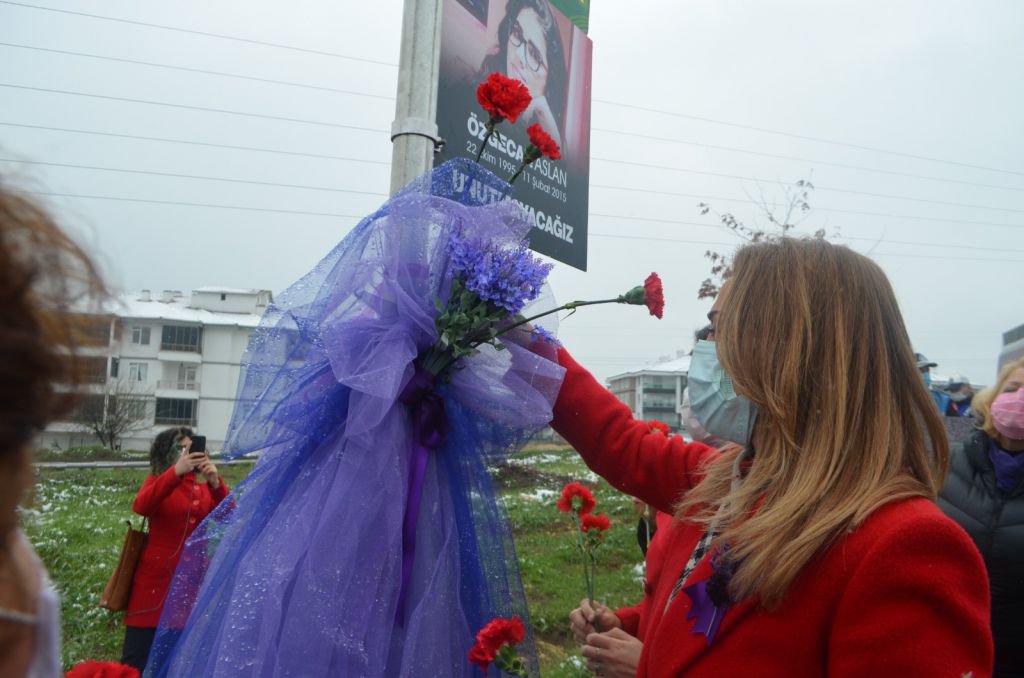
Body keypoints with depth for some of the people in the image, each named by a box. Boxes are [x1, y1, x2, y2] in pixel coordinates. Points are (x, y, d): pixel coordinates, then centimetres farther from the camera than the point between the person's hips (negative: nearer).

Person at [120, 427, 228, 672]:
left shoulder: (204, 488, 9)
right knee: (136, 660, 0)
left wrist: (216, 483, -23)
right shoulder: (157, 481, 1)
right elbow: (141, 507, -22)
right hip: (157, 580, -3)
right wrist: (176, 471, -33)